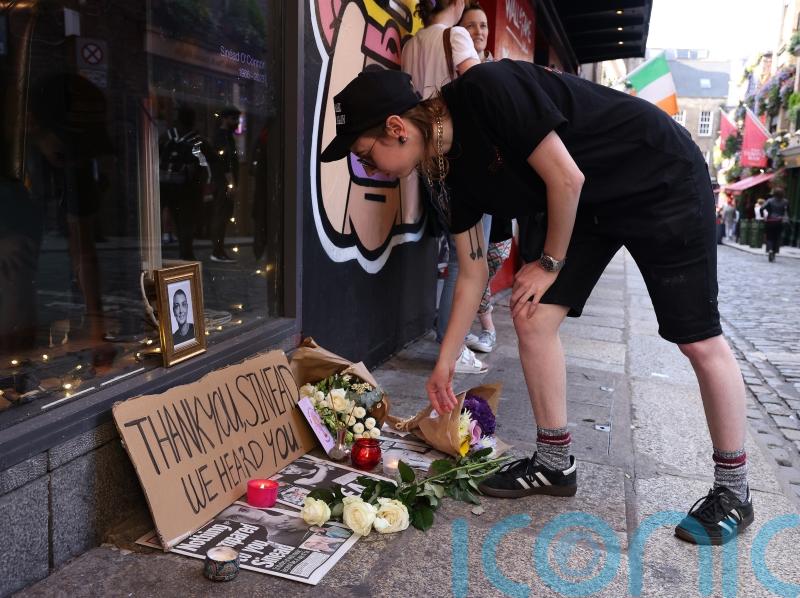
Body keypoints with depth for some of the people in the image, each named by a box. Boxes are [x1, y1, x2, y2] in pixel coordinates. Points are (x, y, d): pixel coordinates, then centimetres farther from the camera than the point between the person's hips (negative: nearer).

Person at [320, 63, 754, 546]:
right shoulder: (448, 176, -5)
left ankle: (734, 492, 13)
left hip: (662, 179, -7)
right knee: (533, 317, -3)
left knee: (698, 341, -4)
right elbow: (473, 274, 2)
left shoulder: (486, 91, -28)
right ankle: (556, 463, 11)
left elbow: (566, 178, -25)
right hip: (585, 204, 7)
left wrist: (551, 262, -11)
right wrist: (445, 363, 6)